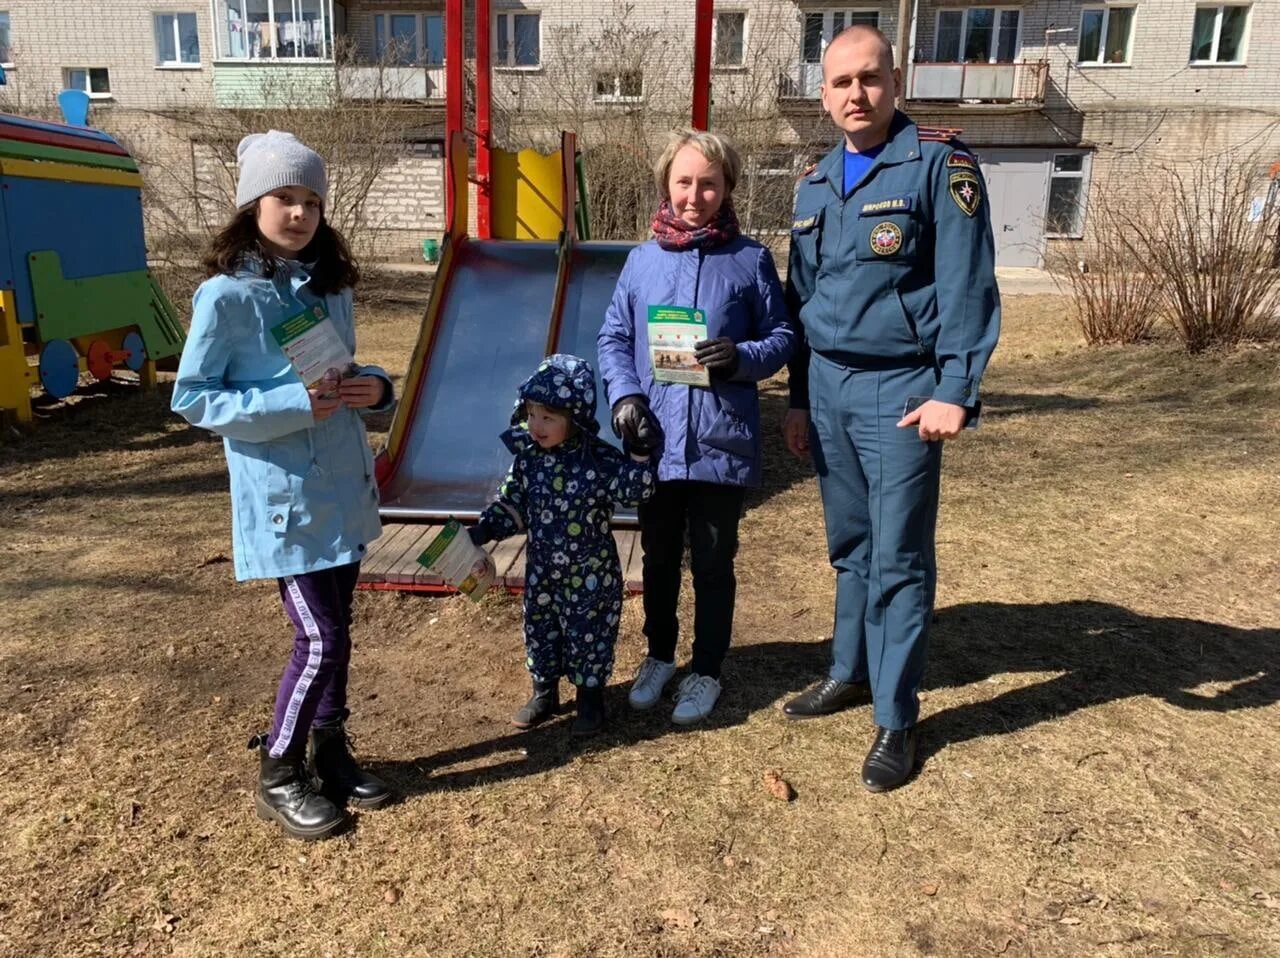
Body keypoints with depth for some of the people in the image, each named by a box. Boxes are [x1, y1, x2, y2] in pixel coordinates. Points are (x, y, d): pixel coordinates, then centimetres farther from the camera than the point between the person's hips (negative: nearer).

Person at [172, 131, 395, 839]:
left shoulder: (329, 285, 8)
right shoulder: (226, 295, -11)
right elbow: (190, 399, -10)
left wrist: (373, 387, -5)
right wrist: (291, 405, -21)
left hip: (343, 489, 6)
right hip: (283, 497, -6)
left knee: (332, 631, 14)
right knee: (322, 639, -4)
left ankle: (330, 754, 33)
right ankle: (277, 775, 18)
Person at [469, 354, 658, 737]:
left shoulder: (599, 458, -18)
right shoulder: (527, 456, -4)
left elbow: (635, 490, -14)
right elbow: (512, 502, 4)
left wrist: (640, 452, -25)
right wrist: (482, 531, -7)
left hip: (590, 573, -4)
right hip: (541, 569, 5)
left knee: (588, 634, 8)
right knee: (539, 630, 17)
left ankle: (591, 698, 30)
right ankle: (544, 692, 38)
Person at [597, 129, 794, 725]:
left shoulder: (750, 260, -1)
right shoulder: (643, 259, 4)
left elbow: (781, 339, 1)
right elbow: (613, 338, 8)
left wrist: (740, 357, -19)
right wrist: (625, 394, -9)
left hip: (722, 443, -2)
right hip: (656, 441, 3)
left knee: (713, 563, 10)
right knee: (659, 558, 18)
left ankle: (706, 672, 29)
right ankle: (659, 655, 39)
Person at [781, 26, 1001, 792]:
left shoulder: (939, 163, -5)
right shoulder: (815, 185, 14)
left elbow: (968, 287, -10)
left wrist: (955, 391, -18)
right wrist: (799, 398, 15)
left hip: (900, 391, -5)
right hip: (828, 387, 6)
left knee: (899, 560, -1)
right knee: (850, 548, 15)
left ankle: (897, 721, 11)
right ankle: (850, 673, 30)